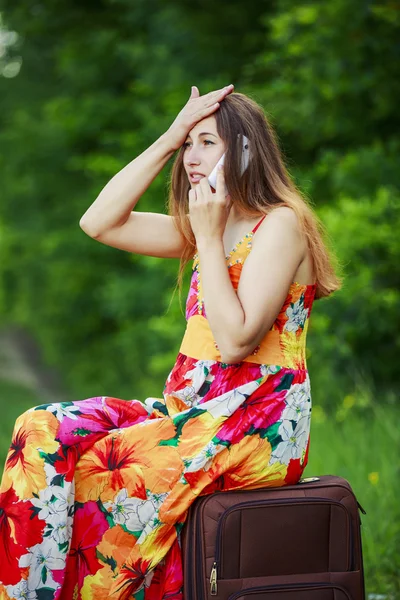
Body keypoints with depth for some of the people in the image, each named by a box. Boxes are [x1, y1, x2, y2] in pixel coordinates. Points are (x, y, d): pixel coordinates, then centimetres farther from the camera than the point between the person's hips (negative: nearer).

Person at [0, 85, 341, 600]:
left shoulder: (281, 224, -9)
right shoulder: (208, 226, 17)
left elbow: (236, 340, -18)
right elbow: (99, 223, 10)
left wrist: (209, 237, -12)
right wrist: (170, 137, 6)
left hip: (258, 430, -8)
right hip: (194, 412, 8)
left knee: (87, 466, -22)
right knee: (44, 431, -10)